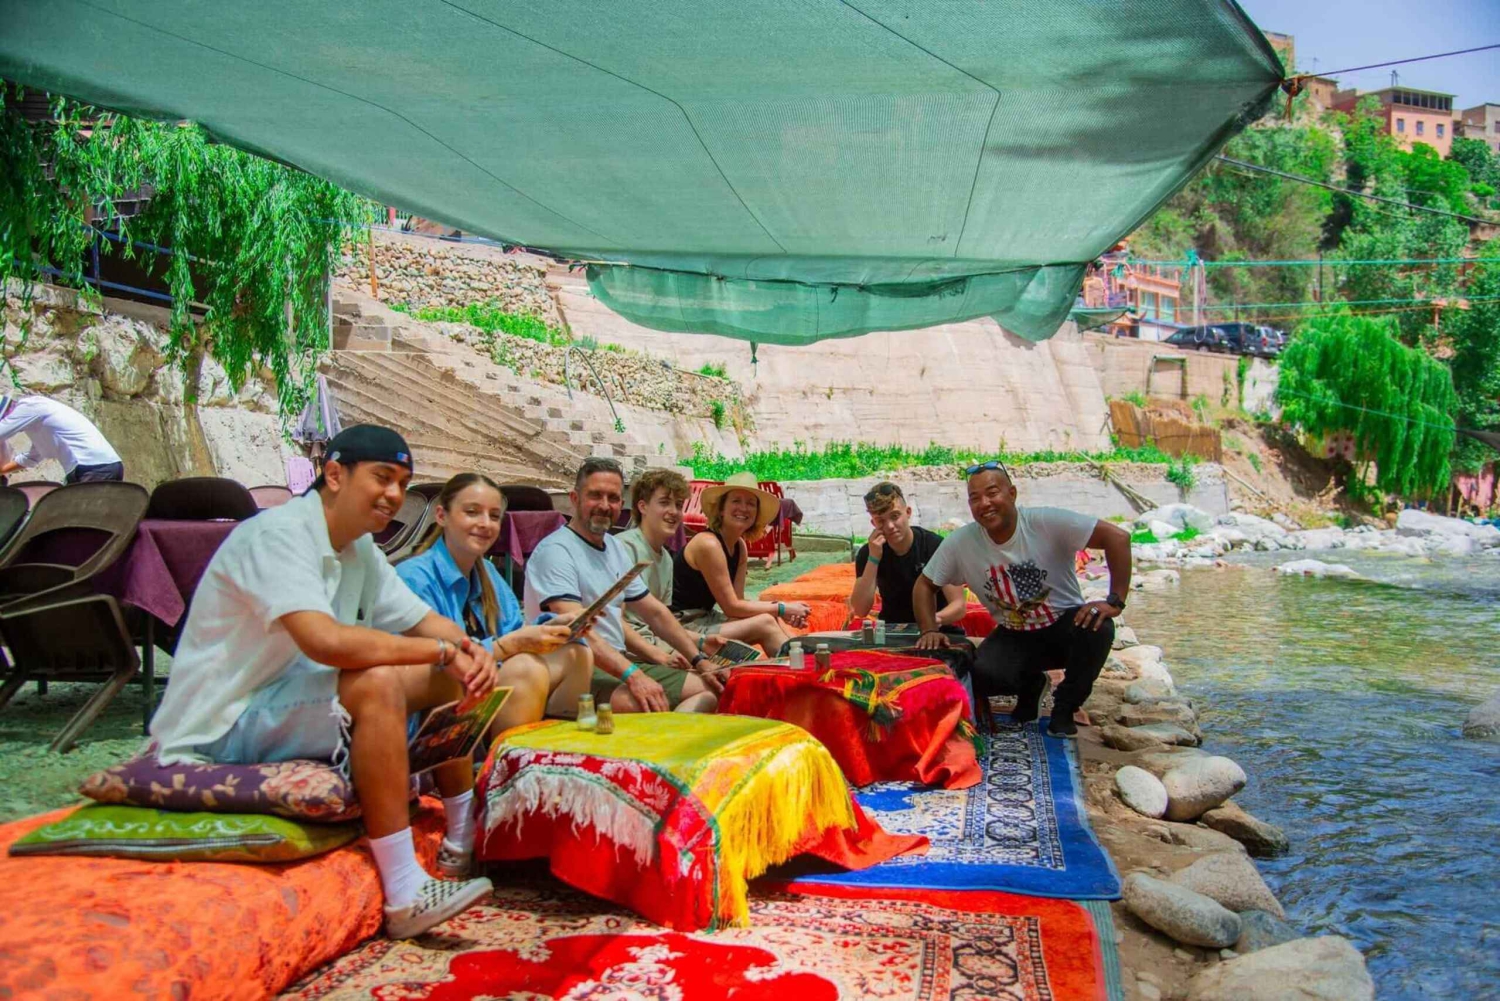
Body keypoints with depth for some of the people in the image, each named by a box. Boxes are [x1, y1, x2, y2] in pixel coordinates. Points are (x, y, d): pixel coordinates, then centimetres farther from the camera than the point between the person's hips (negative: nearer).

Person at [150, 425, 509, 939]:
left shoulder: (360, 549, 8)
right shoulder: (277, 534, -22)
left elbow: (424, 621, 11)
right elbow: (326, 640, -37)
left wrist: (471, 649, -14)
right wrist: (442, 650, -27)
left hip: (286, 706, 10)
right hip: (214, 733, -10)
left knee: (444, 676, 4)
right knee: (374, 684, -33)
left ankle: (465, 843, 13)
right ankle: (405, 896, -29)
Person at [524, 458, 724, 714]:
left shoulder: (616, 548, 17)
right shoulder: (556, 551, -12)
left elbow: (655, 611, 21)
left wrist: (700, 660, 13)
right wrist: (633, 676, -35)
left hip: (620, 663, 10)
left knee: (707, 688, -1)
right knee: (641, 702, -40)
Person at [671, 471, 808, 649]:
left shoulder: (740, 547, 8)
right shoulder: (708, 544, -19)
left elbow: (738, 600, 4)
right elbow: (731, 607, -17)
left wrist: (782, 609, -10)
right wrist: (782, 609, -11)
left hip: (705, 619, 9)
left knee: (770, 620, -8)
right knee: (765, 623, -18)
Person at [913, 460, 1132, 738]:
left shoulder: (1047, 523, -21)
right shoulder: (960, 543, -11)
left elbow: (1117, 537, -24)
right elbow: (925, 585, 1)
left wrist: (1114, 602, -29)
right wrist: (929, 631, -13)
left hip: (1065, 625, -2)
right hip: (1014, 637, 2)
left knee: (1097, 628, -35)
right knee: (981, 672, -28)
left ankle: (1064, 707, -5)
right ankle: (1029, 686, 12)